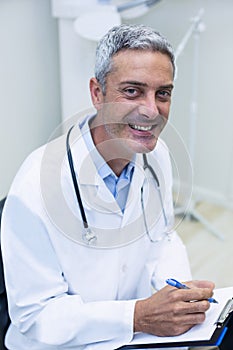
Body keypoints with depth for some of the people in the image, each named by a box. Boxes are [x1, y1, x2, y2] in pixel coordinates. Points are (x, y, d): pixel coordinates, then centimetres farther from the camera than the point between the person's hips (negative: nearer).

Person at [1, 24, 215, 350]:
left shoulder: (156, 154, -6)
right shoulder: (35, 190, -26)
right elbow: (34, 316, -19)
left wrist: (179, 287, -12)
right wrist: (138, 316, -27)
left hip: (144, 322, 5)